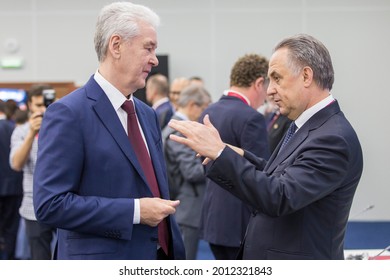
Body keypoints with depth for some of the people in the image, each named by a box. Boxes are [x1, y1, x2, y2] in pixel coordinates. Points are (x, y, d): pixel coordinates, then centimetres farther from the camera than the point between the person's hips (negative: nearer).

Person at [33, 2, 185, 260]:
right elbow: (50, 203, -19)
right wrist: (135, 211, -20)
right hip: (102, 265, -7)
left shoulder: (148, 114, 11)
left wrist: (175, 253, 9)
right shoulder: (68, 113, -13)